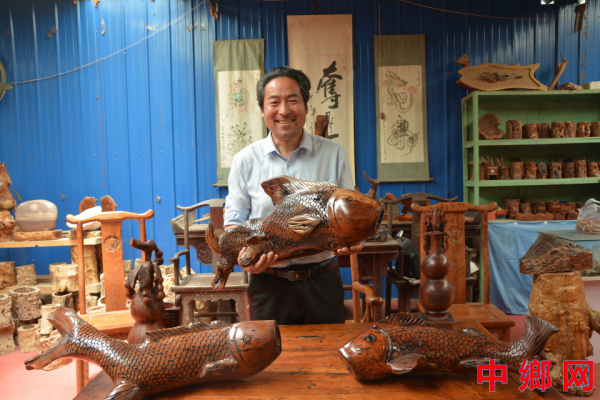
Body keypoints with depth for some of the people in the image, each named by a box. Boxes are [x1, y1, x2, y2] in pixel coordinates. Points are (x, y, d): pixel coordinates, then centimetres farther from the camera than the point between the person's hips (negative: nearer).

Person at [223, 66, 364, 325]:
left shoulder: (333, 154, 3)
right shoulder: (246, 160, 2)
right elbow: (234, 219, 3)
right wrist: (243, 252, -16)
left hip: (322, 282, 1)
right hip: (269, 284, 0)